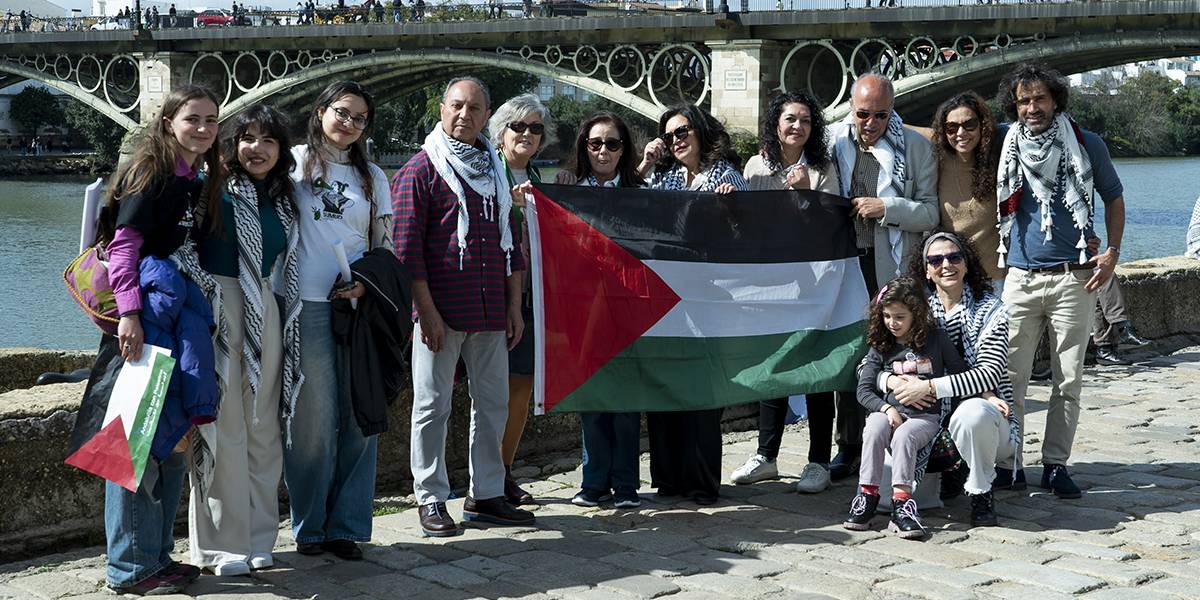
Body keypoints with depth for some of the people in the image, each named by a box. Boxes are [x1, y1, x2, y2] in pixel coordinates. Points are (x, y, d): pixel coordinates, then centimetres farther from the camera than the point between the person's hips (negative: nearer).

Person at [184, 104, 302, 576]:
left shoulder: (282, 200, 15)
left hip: (265, 313, 7)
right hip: (218, 308, -7)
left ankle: (258, 538, 18)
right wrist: (204, 292, -18)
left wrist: (288, 319, 18)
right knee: (222, 427, -5)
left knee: (262, 427, 9)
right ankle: (222, 546, 2)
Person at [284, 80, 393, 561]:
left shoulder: (372, 177, 16)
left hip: (357, 306, 3)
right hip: (304, 304, -3)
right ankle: (308, 527, 10)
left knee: (360, 416, 1)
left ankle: (346, 526, 10)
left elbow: (385, 246, 17)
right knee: (313, 417, -2)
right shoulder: (294, 161, 7)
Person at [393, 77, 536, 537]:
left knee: (493, 402, 10)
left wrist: (514, 306, 12)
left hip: (490, 310, 6)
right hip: (441, 309, -6)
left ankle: (485, 495, 20)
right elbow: (406, 247, -9)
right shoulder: (420, 170, -3)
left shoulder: (495, 171, 15)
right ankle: (431, 500, 10)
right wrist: (427, 310, -14)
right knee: (432, 405, 1)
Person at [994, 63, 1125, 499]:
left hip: (1074, 279, -1)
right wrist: (993, 261, 9)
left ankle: (1056, 464, 11)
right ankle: (1008, 463, 6)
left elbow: (1114, 200, 13)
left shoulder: (1087, 145, 3)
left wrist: (1112, 253, 0)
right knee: (1010, 376, -2)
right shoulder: (1006, 149, 6)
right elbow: (994, 209, 19)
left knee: (1068, 379, 2)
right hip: (1020, 278, 1)